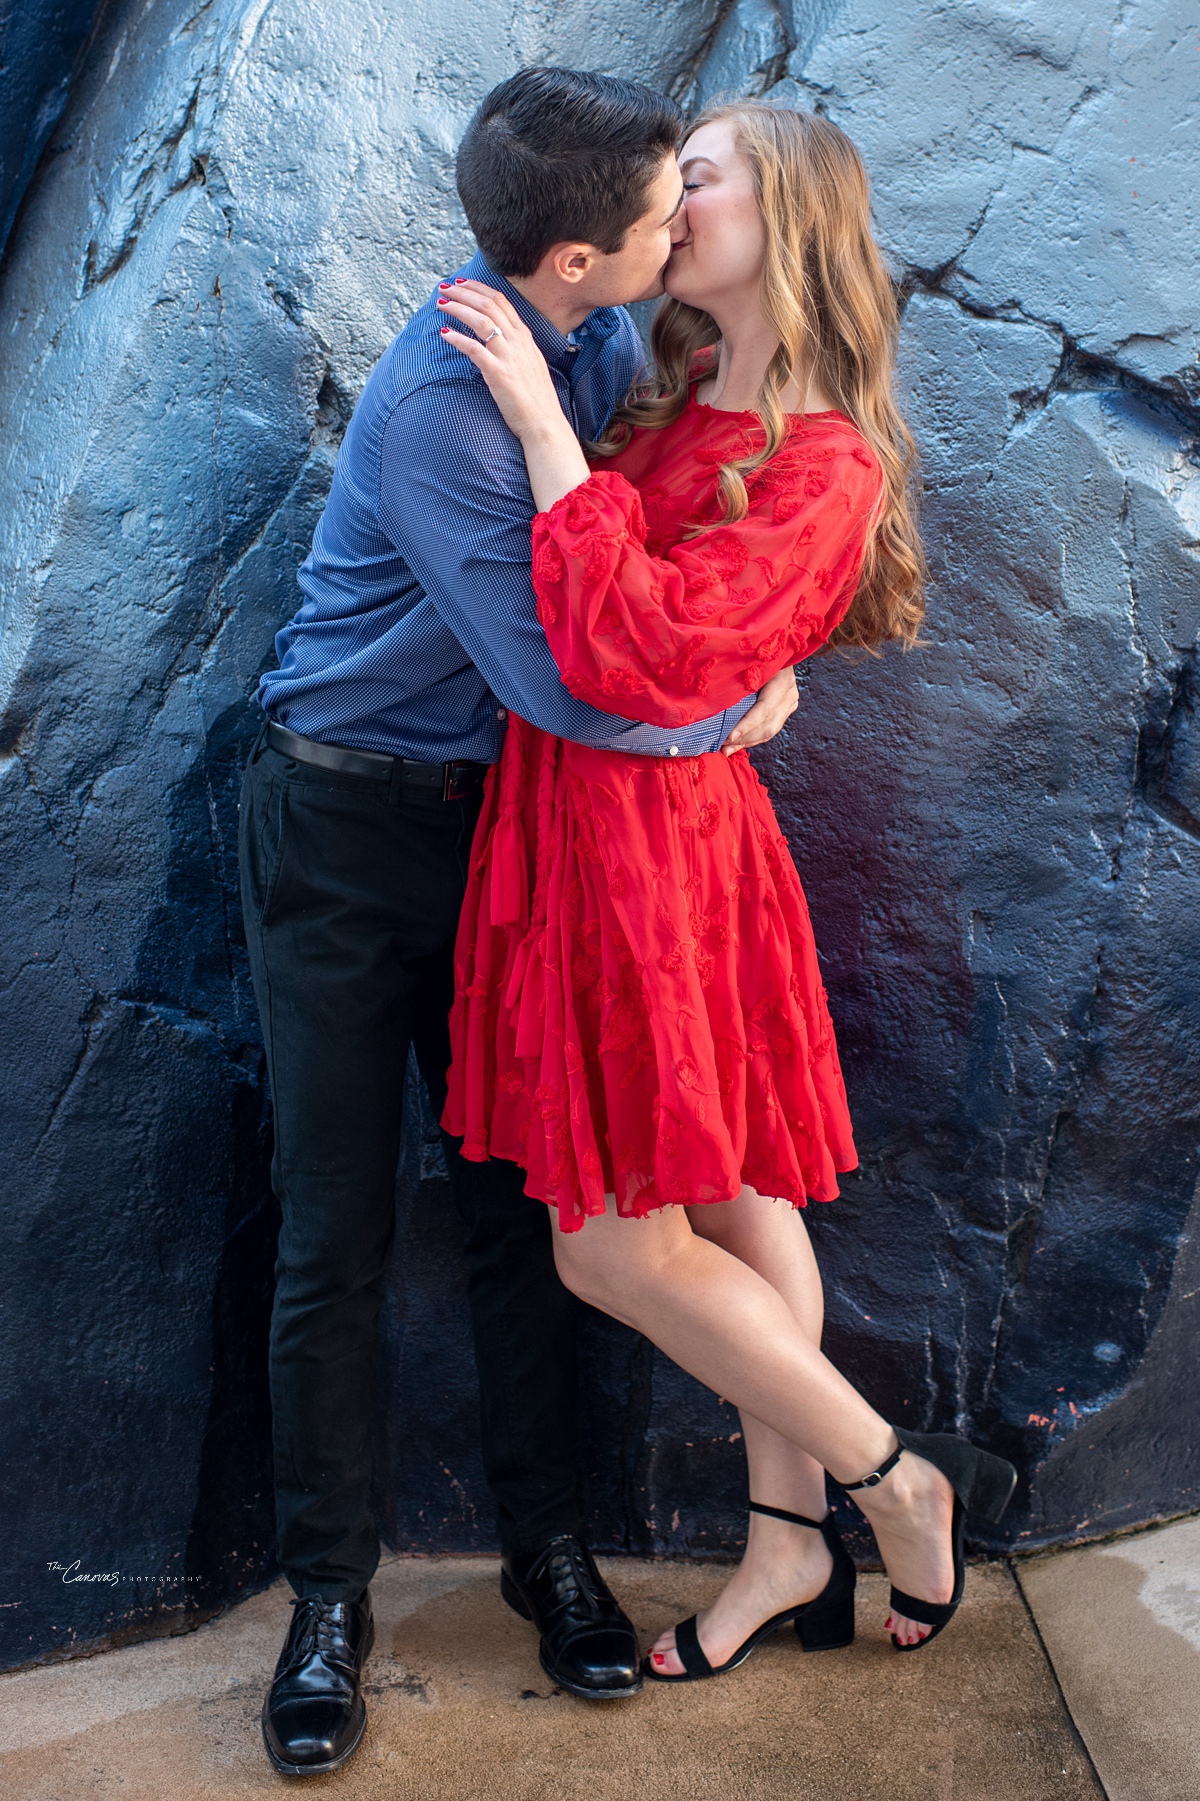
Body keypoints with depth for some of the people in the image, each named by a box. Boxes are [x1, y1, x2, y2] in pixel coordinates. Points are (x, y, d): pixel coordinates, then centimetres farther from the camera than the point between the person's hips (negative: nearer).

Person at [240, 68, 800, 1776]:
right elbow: (571, 685, -28)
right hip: (349, 825, -6)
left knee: (524, 1202, 9)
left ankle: (549, 1547, 24)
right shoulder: (436, 408, -26)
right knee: (336, 1232, 1)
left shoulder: (603, 336, -2)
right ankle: (329, 1591, 17)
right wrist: (743, 704, -12)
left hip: (501, 818, 6)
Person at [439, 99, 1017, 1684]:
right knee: (731, 1200, 15)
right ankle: (793, 1544, 29)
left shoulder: (826, 466, -15)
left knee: (614, 1245, 0)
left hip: (653, 841, -8)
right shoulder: (671, 400, 9)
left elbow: (645, 658, -28)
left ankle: (903, 1480, 17)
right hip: (582, 825, 9)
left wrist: (546, 428, -23)